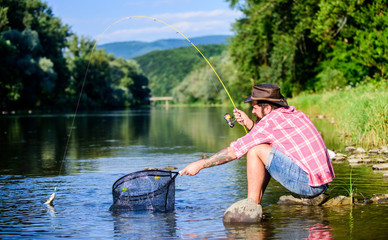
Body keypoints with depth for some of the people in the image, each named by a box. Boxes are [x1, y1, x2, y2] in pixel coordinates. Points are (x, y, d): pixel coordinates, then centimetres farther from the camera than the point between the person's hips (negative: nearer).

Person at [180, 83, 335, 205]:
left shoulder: (270, 121, -10)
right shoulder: (294, 113, 14)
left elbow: (233, 151, -7)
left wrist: (201, 164, 2)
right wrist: (249, 123, 17)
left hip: (308, 183, -9)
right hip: (323, 182, 9)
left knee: (255, 150, -9)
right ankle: (255, 203, 22)